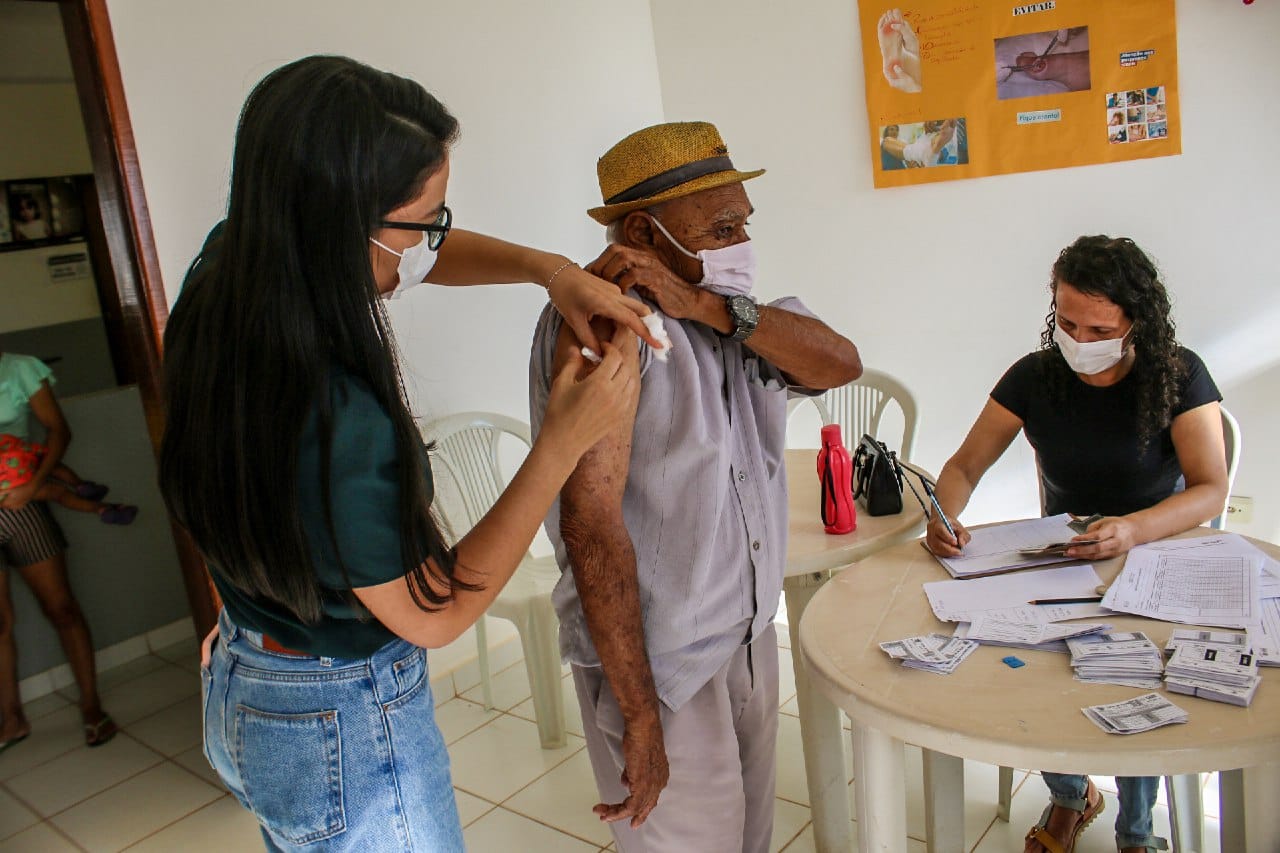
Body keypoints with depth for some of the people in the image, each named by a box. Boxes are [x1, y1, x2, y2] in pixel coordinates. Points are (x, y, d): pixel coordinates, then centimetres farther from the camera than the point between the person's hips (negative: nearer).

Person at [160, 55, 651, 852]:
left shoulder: (225, 270, -13)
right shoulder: (340, 419, -37)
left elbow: (421, 254, 2)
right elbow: (434, 614, -22)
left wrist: (550, 267, -11)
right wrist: (565, 442, -25)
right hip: (346, 727, -8)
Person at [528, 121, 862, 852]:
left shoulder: (729, 307, 4)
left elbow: (840, 363, -9)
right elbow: (591, 521, -26)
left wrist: (707, 307, -23)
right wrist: (640, 715, -24)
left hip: (751, 634, 8)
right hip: (660, 663, -7)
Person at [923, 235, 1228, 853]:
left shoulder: (1179, 375, -11)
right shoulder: (1034, 377, -6)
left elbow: (1211, 490, -17)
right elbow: (964, 466, -3)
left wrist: (1132, 529, -37)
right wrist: (944, 516, -27)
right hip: (1063, 558, 2)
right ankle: (1070, 795, 12)